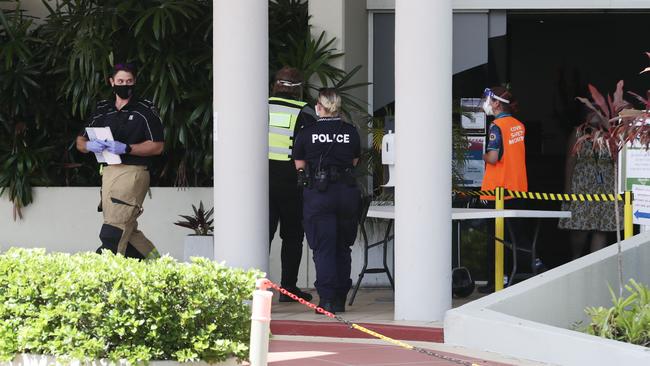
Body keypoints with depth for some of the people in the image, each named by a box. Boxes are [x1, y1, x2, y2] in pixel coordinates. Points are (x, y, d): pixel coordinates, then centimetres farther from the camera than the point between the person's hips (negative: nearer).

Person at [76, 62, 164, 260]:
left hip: (133, 171, -7)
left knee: (112, 234, -16)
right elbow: (80, 142, 18)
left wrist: (126, 148, -17)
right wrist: (89, 145, -7)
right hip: (108, 173, 7)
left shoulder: (145, 109, 1)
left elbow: (157, 146, -6)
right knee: (128, 232, 10)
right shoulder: (103, 109, 17)